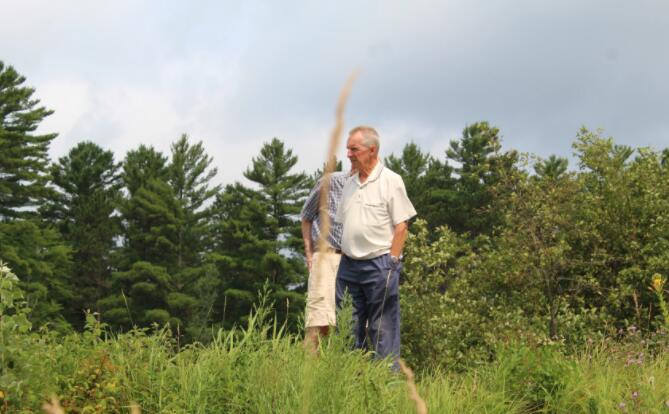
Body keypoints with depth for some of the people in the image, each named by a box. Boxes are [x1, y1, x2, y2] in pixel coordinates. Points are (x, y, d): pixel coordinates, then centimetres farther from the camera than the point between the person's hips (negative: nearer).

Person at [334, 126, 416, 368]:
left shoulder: (391, 181, -5)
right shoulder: (350, 184, 15)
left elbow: (401, 226, -7)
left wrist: (391, 263, -12)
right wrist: (344, 257, 12)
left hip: (379, 264, -6)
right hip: (348, 264, 7)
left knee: (382, 329, -3)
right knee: (349, 328, 8)